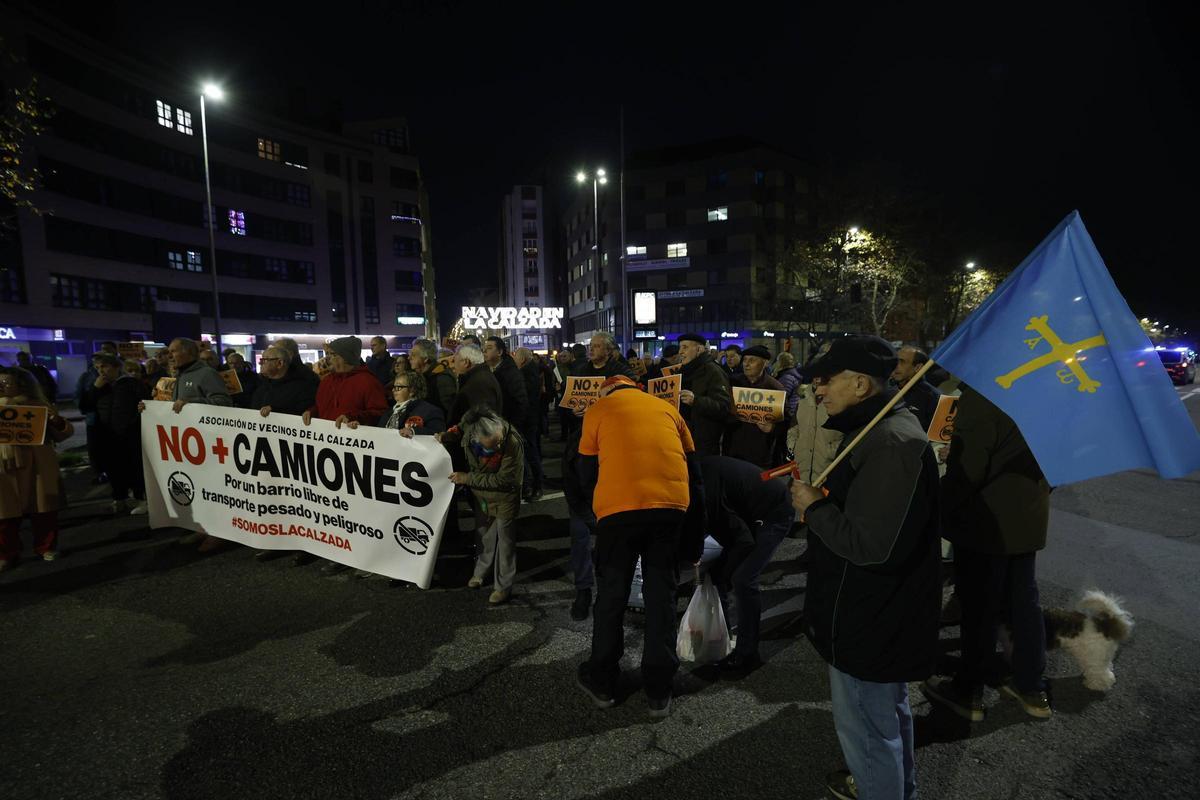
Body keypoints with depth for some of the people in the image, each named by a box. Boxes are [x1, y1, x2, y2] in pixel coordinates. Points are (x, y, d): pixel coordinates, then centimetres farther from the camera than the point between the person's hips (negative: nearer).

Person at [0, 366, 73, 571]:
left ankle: (46, 547, 23)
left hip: (38, 467, -1)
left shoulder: (39, 405, 4)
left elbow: (62, 434, 4)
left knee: (43, 509, 9)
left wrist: (57, 421, -17)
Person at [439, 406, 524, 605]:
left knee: (505, 540, 10)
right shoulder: (468, 425, -24)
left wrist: (467, 478, -23)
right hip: (479, 493, 5)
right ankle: (482, 571, 47)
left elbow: (503, 480, -27)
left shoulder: (513, 443, -37)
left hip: (504, 497, -4)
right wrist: (446, 436, -15)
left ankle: (503, 586, 27)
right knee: (486, 536, 24)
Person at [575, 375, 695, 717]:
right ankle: (659, 690, 20)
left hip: (618, 506, -2)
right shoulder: (666, 407, 20)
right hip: (671, 504, 2)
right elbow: (690, 459, 24)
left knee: (612, 591, 12)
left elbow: (587, 471, 14)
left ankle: (601, 681, 26)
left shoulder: (597, 411, 13)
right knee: (661, 592, 12)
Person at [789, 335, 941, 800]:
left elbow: (869, 544, -33)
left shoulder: (891, 444, -28)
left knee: (865, 723, 8)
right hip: (881, 609, 11)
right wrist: (821, 499, 3)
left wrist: (814, 507, -20)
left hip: (870, 619, -11)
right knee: (889, 709, 30)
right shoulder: (882, 428, 6)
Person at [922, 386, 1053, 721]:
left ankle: (968, 692, 22)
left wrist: (944, 510, -10)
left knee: (978, 608, 6)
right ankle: (1031, 688, 34)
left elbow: (967, 466, -23)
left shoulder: (981, 392, -24)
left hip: (987, 521, -7)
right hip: (1029, 518, 7)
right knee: (1024, 602, 19)